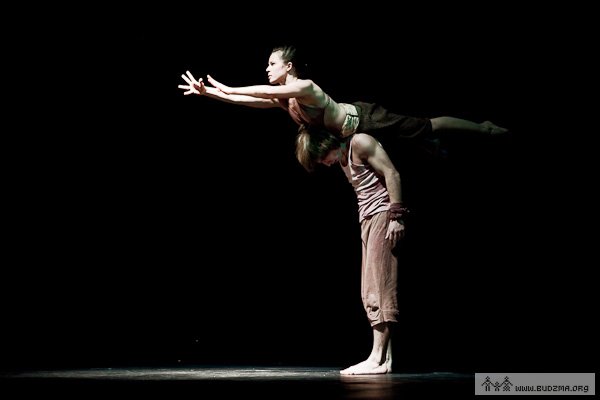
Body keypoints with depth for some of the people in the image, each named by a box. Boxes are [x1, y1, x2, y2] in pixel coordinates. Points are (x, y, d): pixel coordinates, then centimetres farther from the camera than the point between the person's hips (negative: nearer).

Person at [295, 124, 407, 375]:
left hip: (383, 214, -10)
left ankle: (378, 358, -16)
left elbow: (391, 173, -16)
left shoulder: (359, 142, -10)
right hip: (368, 218, 10)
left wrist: (396, 216, -20)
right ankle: (386, 356, 1)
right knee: (371, 290, 3)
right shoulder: (342, 158, 17)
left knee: (379, 286, -14)